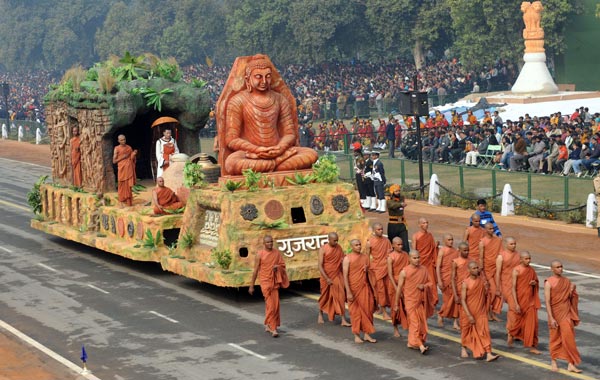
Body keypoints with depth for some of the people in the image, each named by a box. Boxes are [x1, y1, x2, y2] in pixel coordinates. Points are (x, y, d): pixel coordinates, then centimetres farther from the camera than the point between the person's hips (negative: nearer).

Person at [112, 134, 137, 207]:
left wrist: (134, 155, -7)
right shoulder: (117, 148, -1)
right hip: (122, 169, -3)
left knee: (128, 185, 4)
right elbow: (114, 161, -4)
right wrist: (122, 157, -12)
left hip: (129, 169, 3)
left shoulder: (129, 148, 10)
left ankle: (128, 201, 10)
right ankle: (121, 202, 1)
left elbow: (131, 159, 13)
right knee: (122, 185, -3)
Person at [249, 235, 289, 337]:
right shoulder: (260, 254, -6)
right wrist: (251, 286, -2)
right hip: (265, 281, -4)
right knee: (271, 305, -10)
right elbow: (255, 270, -3)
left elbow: (283, 265, 13)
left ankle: (268, 325, 26)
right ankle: (273, 328, -6)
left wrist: (278, 267, -12)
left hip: (275, 281, 4)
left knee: (275, 304, 9)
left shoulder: (277, 253, 5)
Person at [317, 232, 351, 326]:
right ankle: (320, 315, 38)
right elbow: (320, 266, -14)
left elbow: (343, 261, 5)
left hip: (337, 276, 2)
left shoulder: (339, 248, -1)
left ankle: (343, 320, -7)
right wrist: (327, 278, -20)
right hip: (326, 277, -2)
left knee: (341, 297, -6)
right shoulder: (323, 249, -12)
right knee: (325, 297, 14)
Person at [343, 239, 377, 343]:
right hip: (353, 288, -4)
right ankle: (356, 335, 9)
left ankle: (366, 334, 9)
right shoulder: (347, 259, -8)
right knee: (355, 311, 1)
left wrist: (367, 269, -2)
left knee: (367, 310, 2)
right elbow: (345, 276, -12)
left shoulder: (365, 257, 7)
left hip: (365, 287, 4)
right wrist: (348, 292, -17)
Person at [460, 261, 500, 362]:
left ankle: (488, 354, -13)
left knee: (484, 332, -7)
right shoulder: (466, 283, -15)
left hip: (481, 312, 3)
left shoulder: (482, 281, -2)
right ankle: (463, 348, 42)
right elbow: (463, 300, -18)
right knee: (466, 331, 16)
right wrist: (469, 315, -22)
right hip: (469, 313, -3)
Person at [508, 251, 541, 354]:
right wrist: (516, 304, -20)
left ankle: (532, 346, 6)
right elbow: (513, 288, -15)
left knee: (532, 323, 1)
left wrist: (535, 283, -8)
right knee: (517, 322, 11)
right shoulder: (516, 270, -13)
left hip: (530, 301, 4)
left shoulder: (531, 270, 4)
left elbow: (537, 283, 18)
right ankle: (511, 335, 41)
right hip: (520, 300, -4)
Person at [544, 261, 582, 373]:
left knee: (568, 338, -4)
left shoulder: (566, 281, 6)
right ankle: (554, 361, 25)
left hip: (566, 314, 3)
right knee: (555, 338, 8)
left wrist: (572, 290, -2)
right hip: (555, 314, -3)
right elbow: (547, 302, -15)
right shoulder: (549, 283, -10)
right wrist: (551, 318, -20)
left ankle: (571, 364, -4)